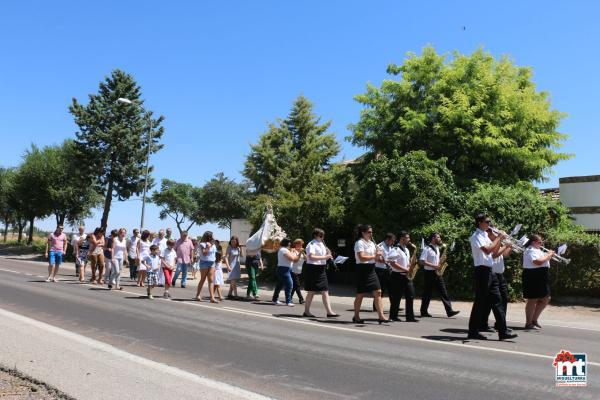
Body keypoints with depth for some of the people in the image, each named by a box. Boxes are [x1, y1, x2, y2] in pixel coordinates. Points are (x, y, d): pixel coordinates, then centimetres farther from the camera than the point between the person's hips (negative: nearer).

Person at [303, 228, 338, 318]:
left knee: (325, 291, 3)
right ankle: (306, 312, 12)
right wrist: (324, 257, -24)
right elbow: (311, 257, -23)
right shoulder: (311, 244, -11)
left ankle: (329, 312, 3)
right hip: (312, 269, -8)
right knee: (311, 291, 0)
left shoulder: (321, 244, 15)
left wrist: (328, 255, 2)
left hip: (321, 270, 8)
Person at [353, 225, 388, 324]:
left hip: (371, 269, 8)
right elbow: (361, 258, -21)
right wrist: (374, 256, -22)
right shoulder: (359, 243, -10)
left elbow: (375, 256, 19)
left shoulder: (371, 243, 14)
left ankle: (381, 316, -2)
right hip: (362, 270, -8)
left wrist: (378, 255, -2)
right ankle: (356, 317, 15)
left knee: (378, 292, -1)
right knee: (360, 294, 2)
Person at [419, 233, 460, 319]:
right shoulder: (427, 249, -11)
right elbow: (421, 261, -18)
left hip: (437, 273, 7)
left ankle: (449, 311, -2)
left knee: (443, 292, 0)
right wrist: (434, 266, -21)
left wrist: (439, 265, 3)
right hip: (429, 273, -7)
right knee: (427, 293, 0)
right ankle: (424, 312, 10)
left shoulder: (437, 248, 14)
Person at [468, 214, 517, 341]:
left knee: (496, 300, 6)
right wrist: (498, 238, -14)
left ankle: (503, 331, 8)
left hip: (489, 271, 9)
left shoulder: (485, 235, 18)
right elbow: (487, 250, -24)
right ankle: (473, 331, 5)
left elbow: (493, 253, 19)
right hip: (481, 271, -9)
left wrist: (500, 240, 5)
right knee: (480, 302, -3)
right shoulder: (477, 236, -10)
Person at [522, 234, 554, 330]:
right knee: (532, 300, -5)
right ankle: (528, 323, 2)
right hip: (533, 277, -11)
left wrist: (549, 255, 7)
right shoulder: (531, 251, -13)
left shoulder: (536, 250, 20)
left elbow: (544, 262, 24)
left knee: (545, 299, 15)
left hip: (540, 277, 11)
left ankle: (534, 320, 23)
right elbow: (538, 262, -28)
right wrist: (548, 255, -15)